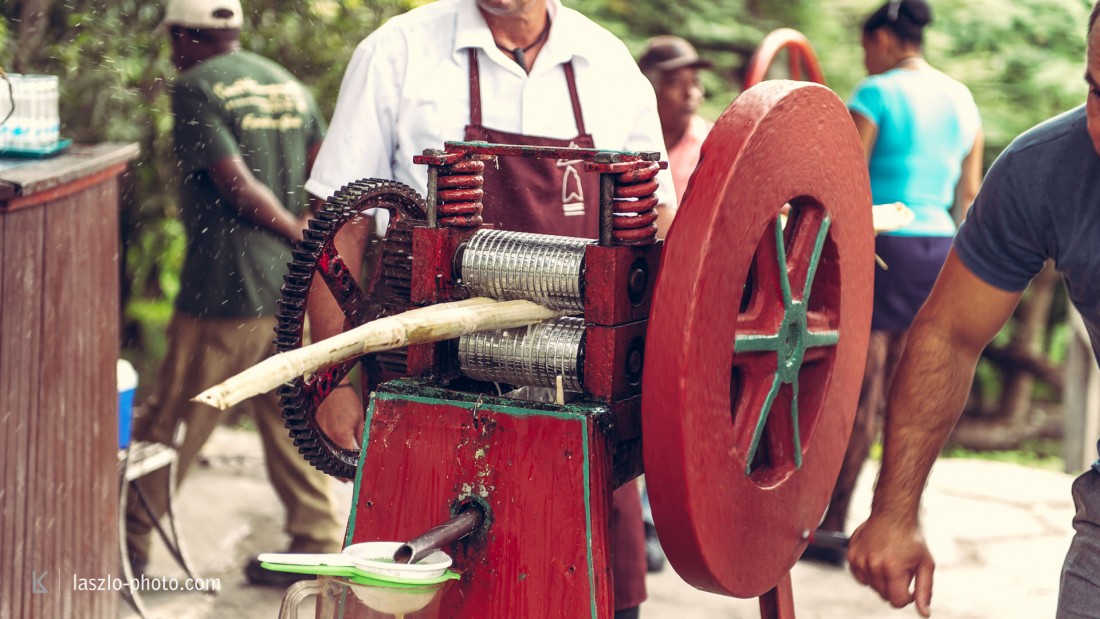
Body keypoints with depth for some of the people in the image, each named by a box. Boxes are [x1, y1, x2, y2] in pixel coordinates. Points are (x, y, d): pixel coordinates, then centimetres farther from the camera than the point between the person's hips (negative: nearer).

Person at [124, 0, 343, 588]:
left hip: (223, 287, -6)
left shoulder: (194, 87, -8)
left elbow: (235, 182, -15)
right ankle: (318, 544, 14)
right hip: (290, 285, 6)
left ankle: (129, 543, 14)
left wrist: (295, 231, -5)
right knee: (289, 420, 13)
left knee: (173, 422, 4)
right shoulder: (290, 85, 12)